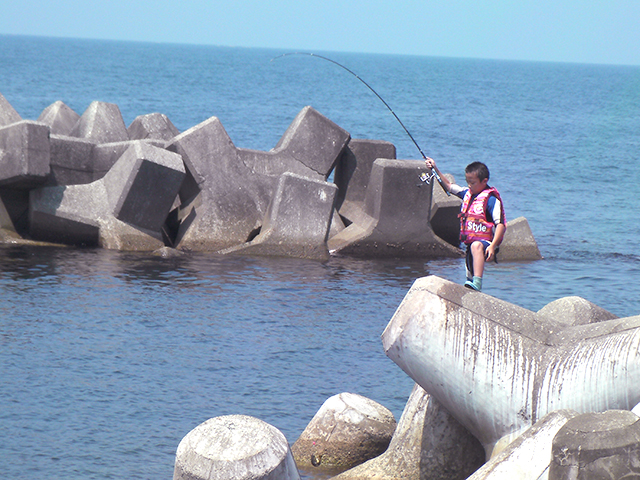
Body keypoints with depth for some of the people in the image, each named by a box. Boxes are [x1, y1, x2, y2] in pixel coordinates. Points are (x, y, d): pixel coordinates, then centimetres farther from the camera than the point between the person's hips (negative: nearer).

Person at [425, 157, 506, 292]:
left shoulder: (491, 199, -11)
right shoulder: (467, 193, 12)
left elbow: (501, 225, -17)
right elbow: (449, 186, 29)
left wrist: (493, 246, -27)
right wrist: (435, 170, 21)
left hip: (485, 242, -9)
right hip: (470, 243, 9)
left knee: (476, 246, -42)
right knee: (469, 274, 16)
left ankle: (477, 284, -56)